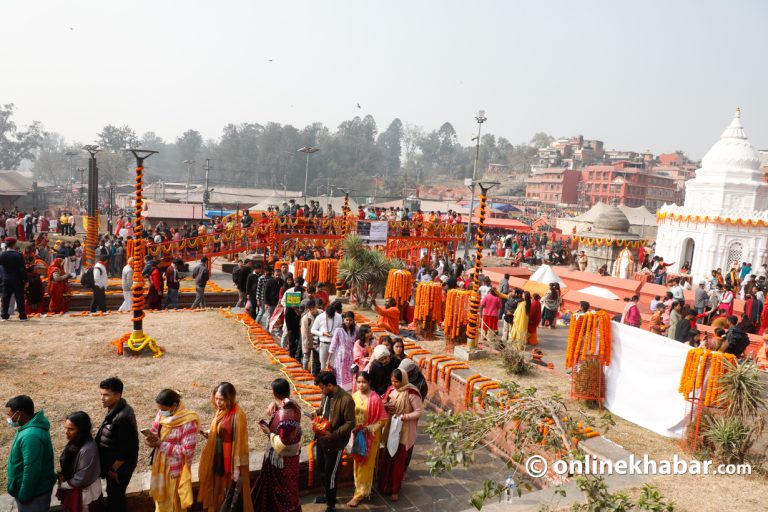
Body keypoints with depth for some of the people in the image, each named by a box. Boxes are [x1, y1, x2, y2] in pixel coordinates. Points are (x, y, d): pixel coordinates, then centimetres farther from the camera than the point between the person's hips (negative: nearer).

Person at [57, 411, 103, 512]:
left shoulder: (87, 449, -32)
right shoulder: (74, 442, -5)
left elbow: (81, 479, -25)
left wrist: (63, 485, -12)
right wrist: (62, 476, -6)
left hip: (85, 493, -8)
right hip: (73, 490, 8)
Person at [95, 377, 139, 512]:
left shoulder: (123, 418, -32)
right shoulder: (115, 409, -1)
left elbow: (126, 450, -27)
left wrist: (113, 469, -16)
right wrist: (110, 466, 16)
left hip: (119, 467, -9)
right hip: (113, 463, 9)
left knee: (115, 497, 8)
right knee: (113, 494, 24)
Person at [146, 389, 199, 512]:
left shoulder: (188, 422, -27)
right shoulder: (162, 413, -7)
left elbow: (188, 451, -25)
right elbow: (155, 430, 9)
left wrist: (161, 444, -25)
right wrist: (153, 438, -15)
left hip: (175, 468, -6)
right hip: (160, 464, 6)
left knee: (173, 501, 12)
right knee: (161, 495, 25)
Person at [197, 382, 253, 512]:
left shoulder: (238, 415, -24)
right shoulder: (220, 411, 1)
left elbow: (239, 442, -20)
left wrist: (237, 467, -18)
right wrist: (210, 433, -2)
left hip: (230, 460, -8)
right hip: (218, 457, 8)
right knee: (217, 488, 20)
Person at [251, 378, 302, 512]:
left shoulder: (284, 415, -34)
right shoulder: (293, 405, -8)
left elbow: (282, 443, -30)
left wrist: (269, 432, -16)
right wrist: (273, 405, -3)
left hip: (281, 458, -8)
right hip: (291, 454, 8)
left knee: (283, 489, 13)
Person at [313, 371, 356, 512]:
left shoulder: (346, 400, -26)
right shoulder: (326, 394, -3)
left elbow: (351, 423, -22)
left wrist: (333, 435, -27)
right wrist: (317, 413, -5)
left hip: (334, 444, -8)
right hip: (322, 439, 8)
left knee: (330, 475, 6)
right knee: (322, 471, 23)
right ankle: (328, 496, 46)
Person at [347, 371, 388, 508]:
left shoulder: (375, 398, -18)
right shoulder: (354, 396, -3)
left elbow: (383, 419, -14)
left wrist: (370, 428, -21)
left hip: (370, 436, -5)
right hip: (357, 434, 5)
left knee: (366, 465, 5)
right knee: (358, 463, 15)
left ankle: (360, 493, 16)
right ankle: (362, 489, 32)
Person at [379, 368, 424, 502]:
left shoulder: (411, 393, -19)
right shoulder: (391, 389, -1)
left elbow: (419, 412, -15)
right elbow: (384, 403, 11)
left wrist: (403, 417, -24)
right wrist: (385, 406, -12)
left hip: (404, 431, -5)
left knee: (398, 460, 6)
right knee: (387, 458, 12)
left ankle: (395, 489, 23)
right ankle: (385, 486, 31)